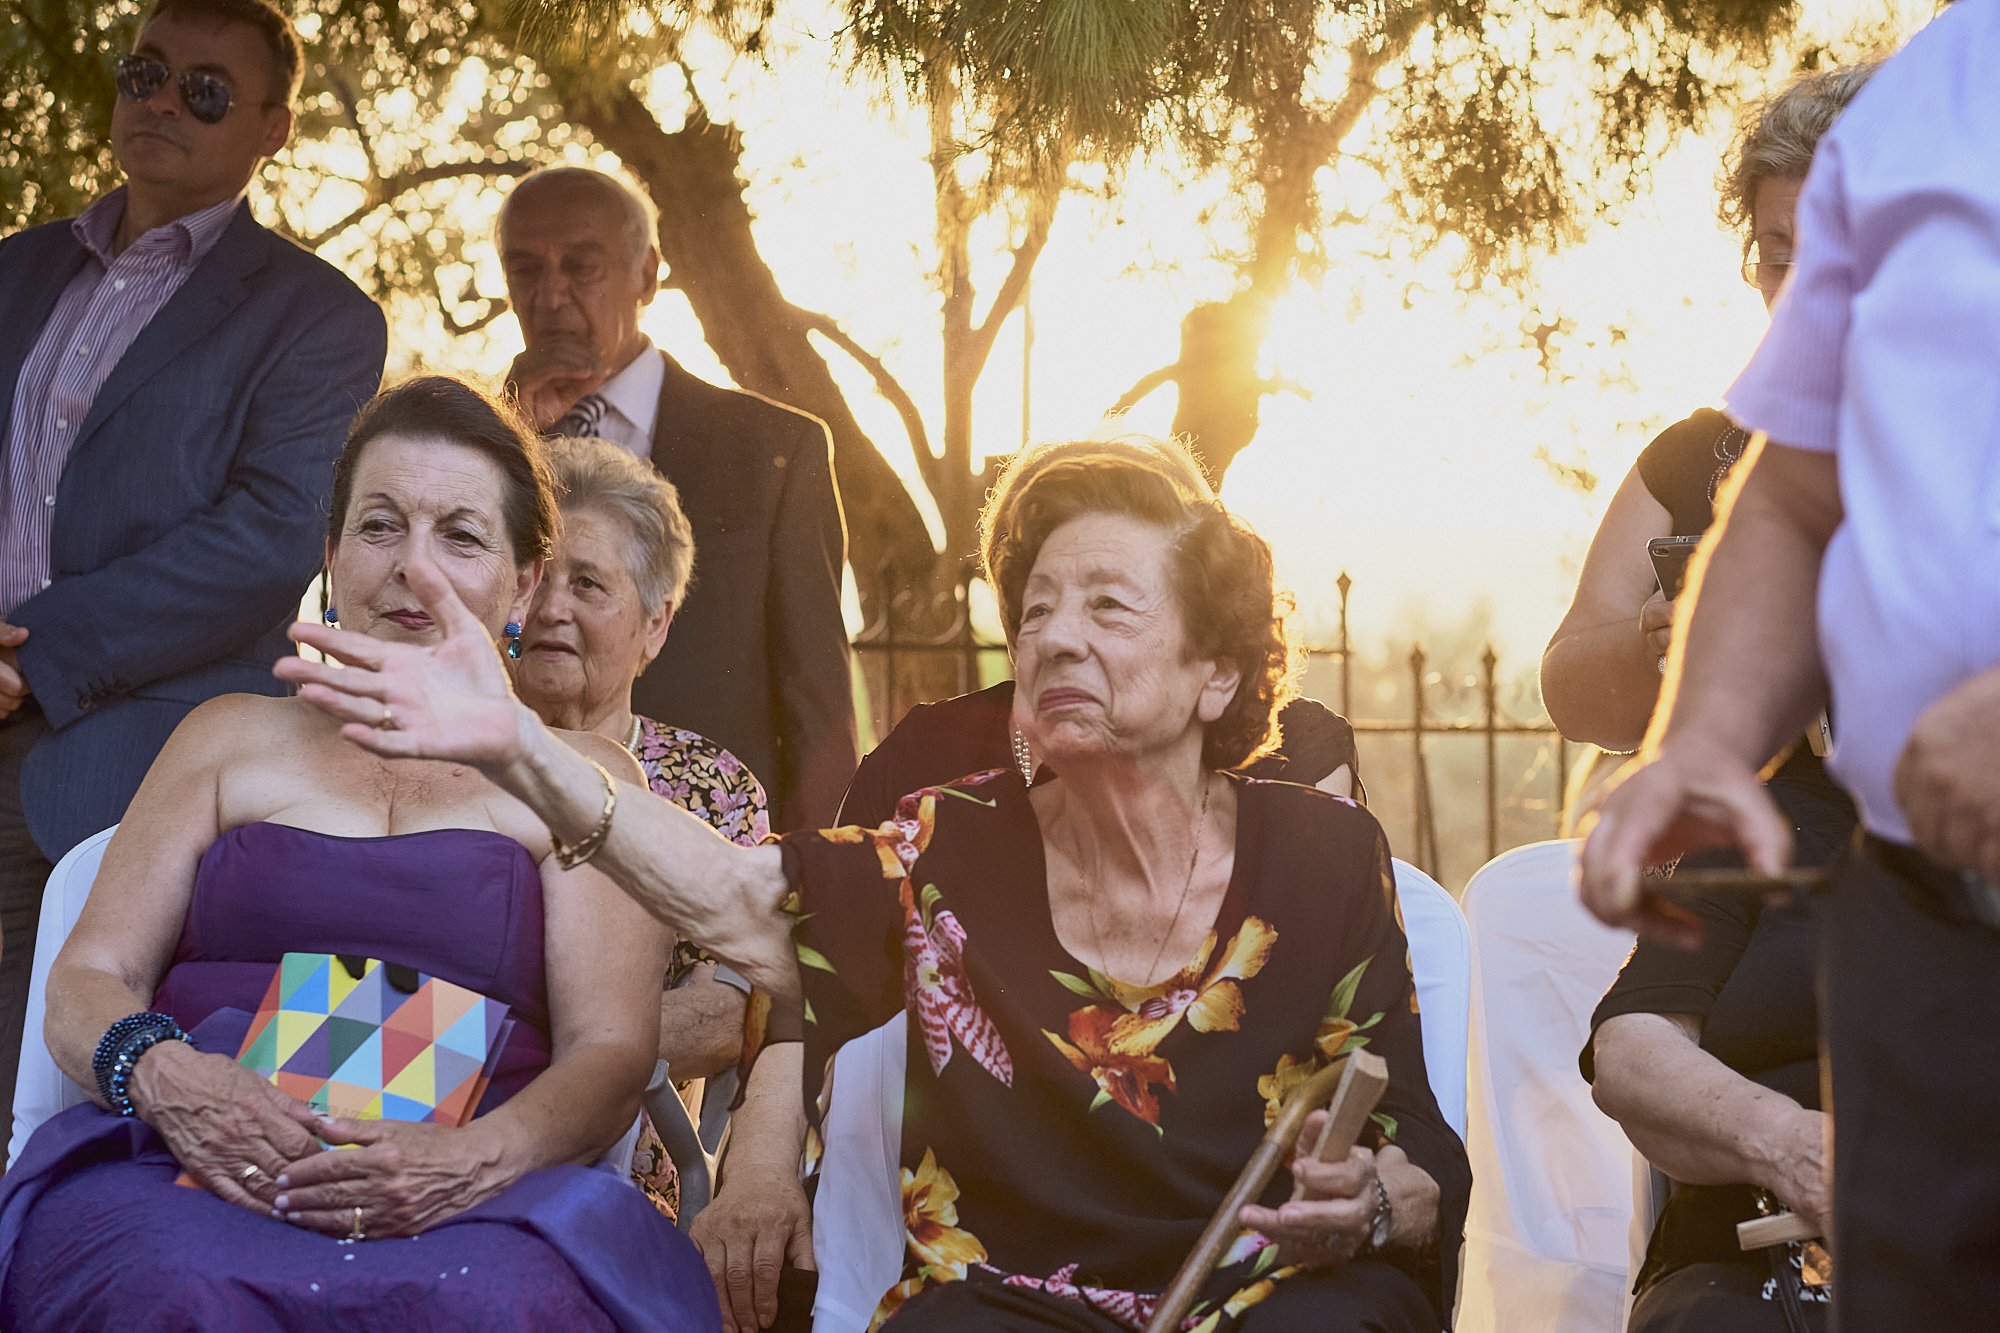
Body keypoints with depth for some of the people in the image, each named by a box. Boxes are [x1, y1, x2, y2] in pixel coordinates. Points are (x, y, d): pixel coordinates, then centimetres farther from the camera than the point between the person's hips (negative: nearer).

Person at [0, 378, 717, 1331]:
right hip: (192, 1178, 1)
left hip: (459, 1208, 0)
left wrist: (474, 1159, -17)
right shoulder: (233, 738, 24)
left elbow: (611, 1054, 6)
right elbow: (88, 980, 15)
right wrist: (164, 1076, -10)